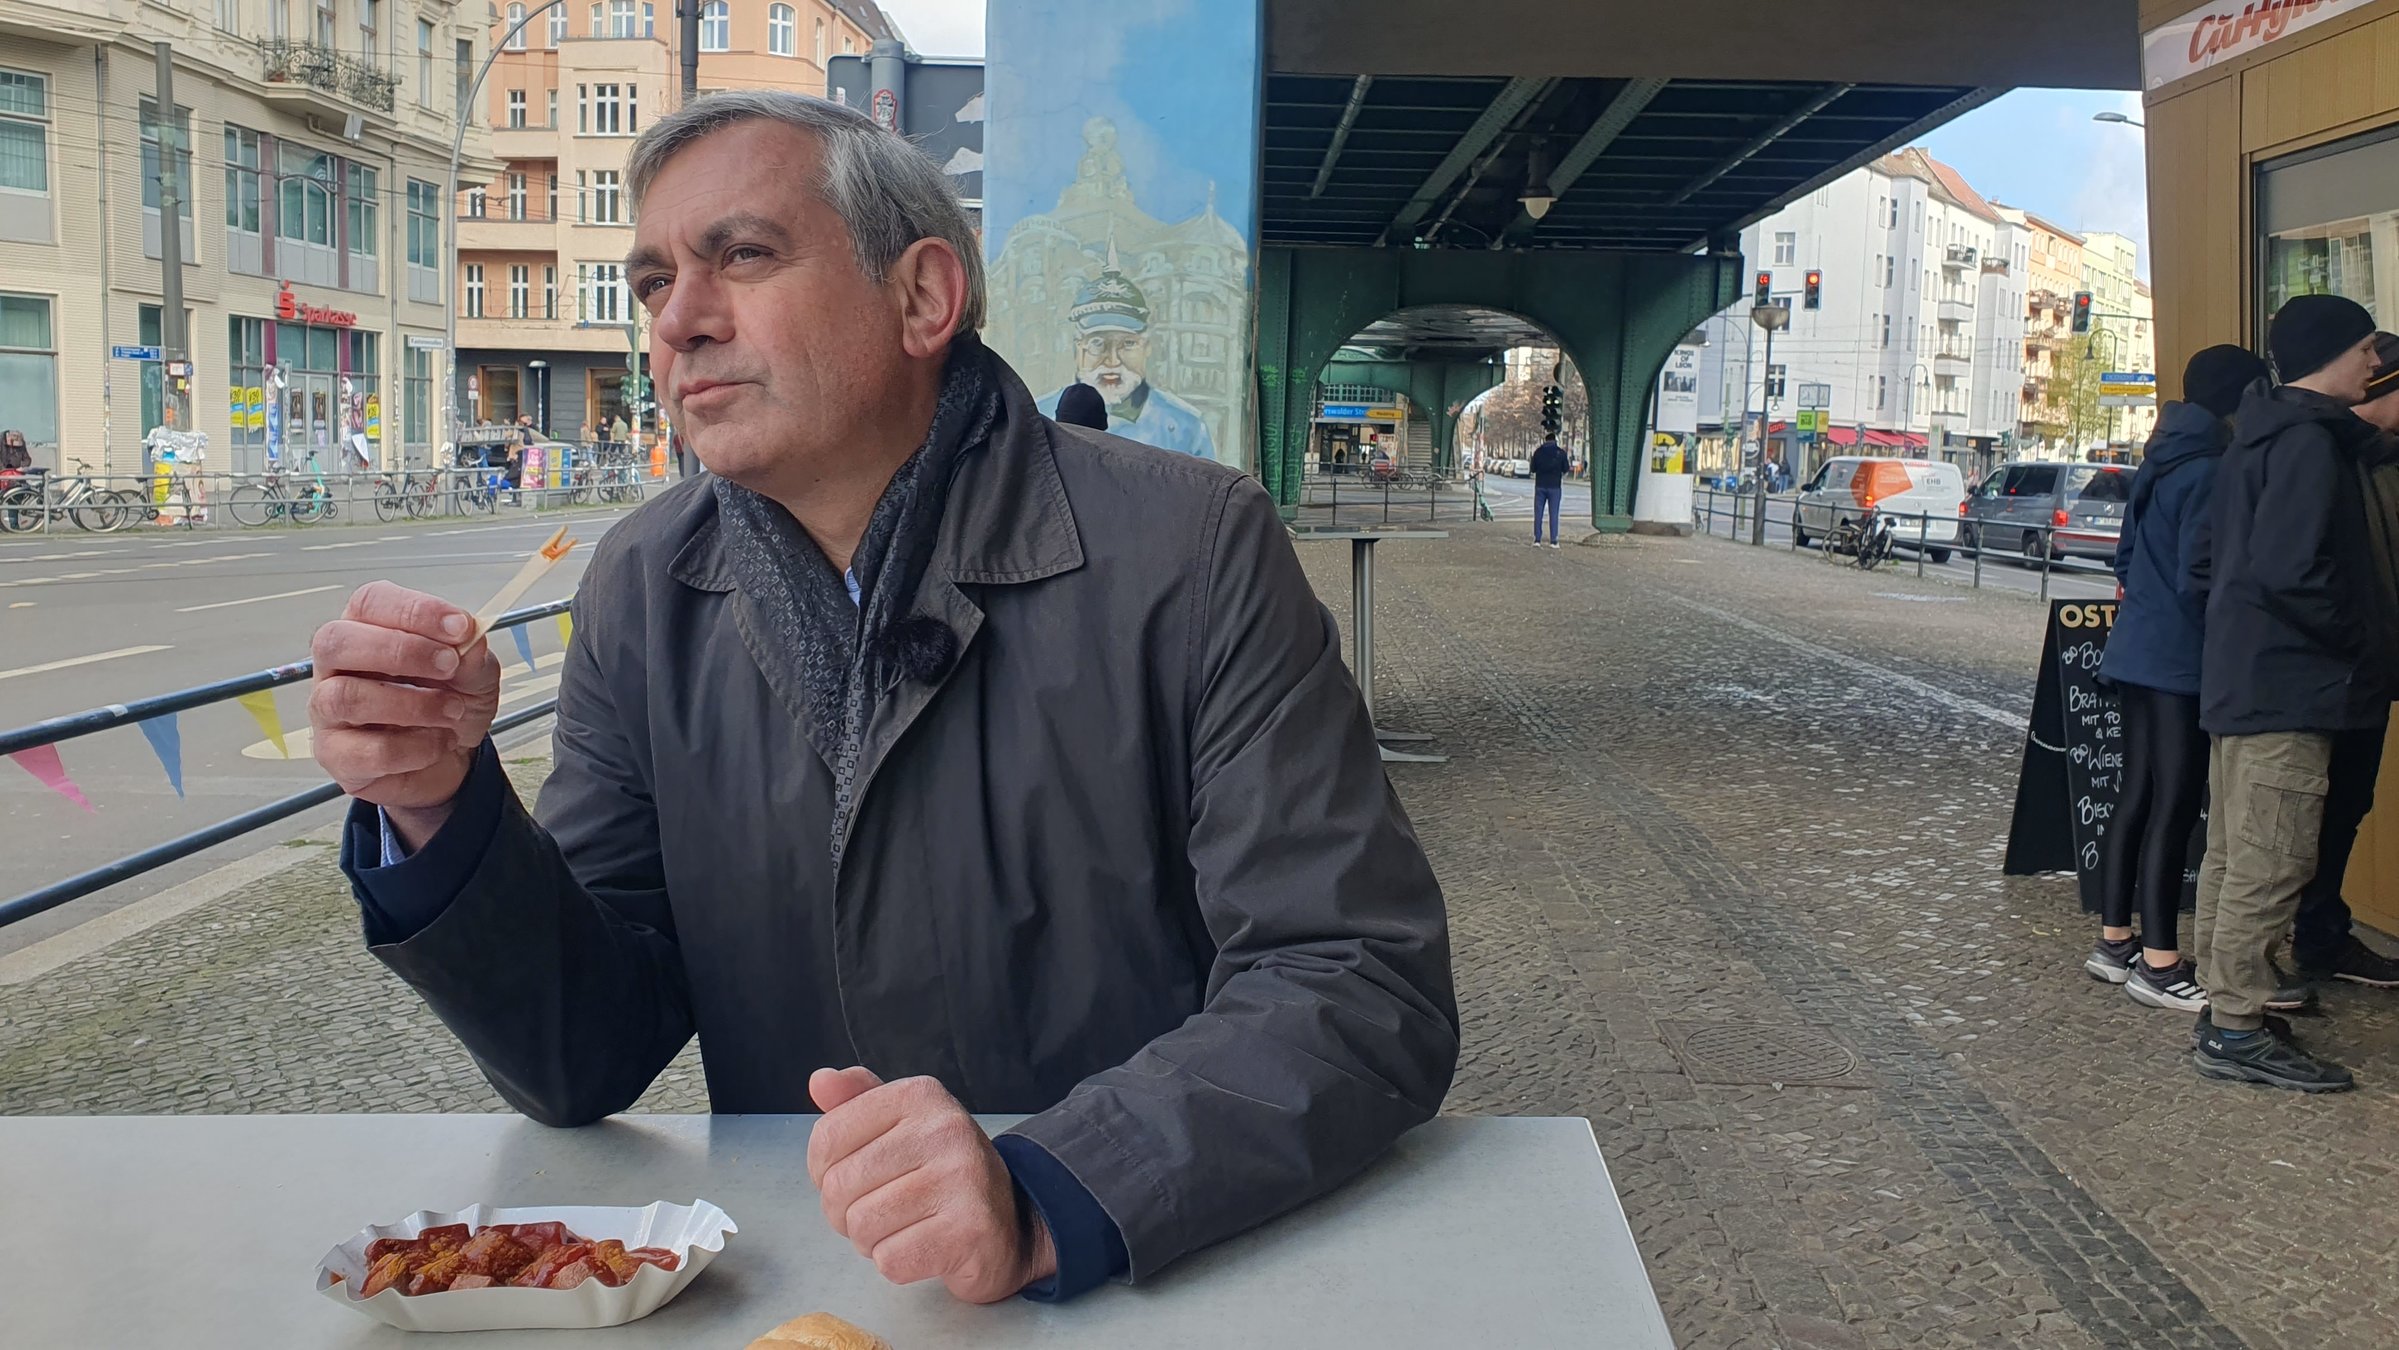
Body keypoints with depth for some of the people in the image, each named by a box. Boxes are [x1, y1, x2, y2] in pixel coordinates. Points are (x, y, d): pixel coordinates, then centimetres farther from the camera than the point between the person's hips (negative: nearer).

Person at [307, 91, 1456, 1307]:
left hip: (1153, 1289, -2)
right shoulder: (642, 592, 1)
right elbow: (583, 1059, 1)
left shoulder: (1189, 551, -13)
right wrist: (436, 811, -16)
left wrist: (1043, 1201, -30)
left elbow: (1364, 989, -17)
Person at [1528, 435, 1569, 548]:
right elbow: (1565, 470, 3)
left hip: (1540, 486, 1)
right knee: (1553, 514, 2)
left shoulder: (1538, 451, 0)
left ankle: (1537, 540, 0)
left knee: (1538, 513, 5)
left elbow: (1533, 469, 6)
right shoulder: (1560, 452, -2)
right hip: (1555, 487, -1)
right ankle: (1553, 541, 0)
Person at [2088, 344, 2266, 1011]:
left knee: (2139, 796, 14)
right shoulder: (2206, 473, -16)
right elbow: (2202, 579, -20)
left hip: (2137, 650, 9)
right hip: (2180, 661, -9)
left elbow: (2128, 555, 19)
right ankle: (2158, 962, 1)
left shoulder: (2162, 464, 12)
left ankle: (2115, 941, 20)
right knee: (2176, 805, -4)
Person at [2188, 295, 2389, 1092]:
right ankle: (2236, 1032, -2)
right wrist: (2367, 647, -11)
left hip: (2242, 681, 10)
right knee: (2270, 865, -6)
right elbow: (2291, 571, -25)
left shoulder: (2262, 436, 16)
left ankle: (2225, 1007, 22)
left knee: (2234, 856, 14)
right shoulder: (2308, 441, -14)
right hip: (2287, 688, -10)